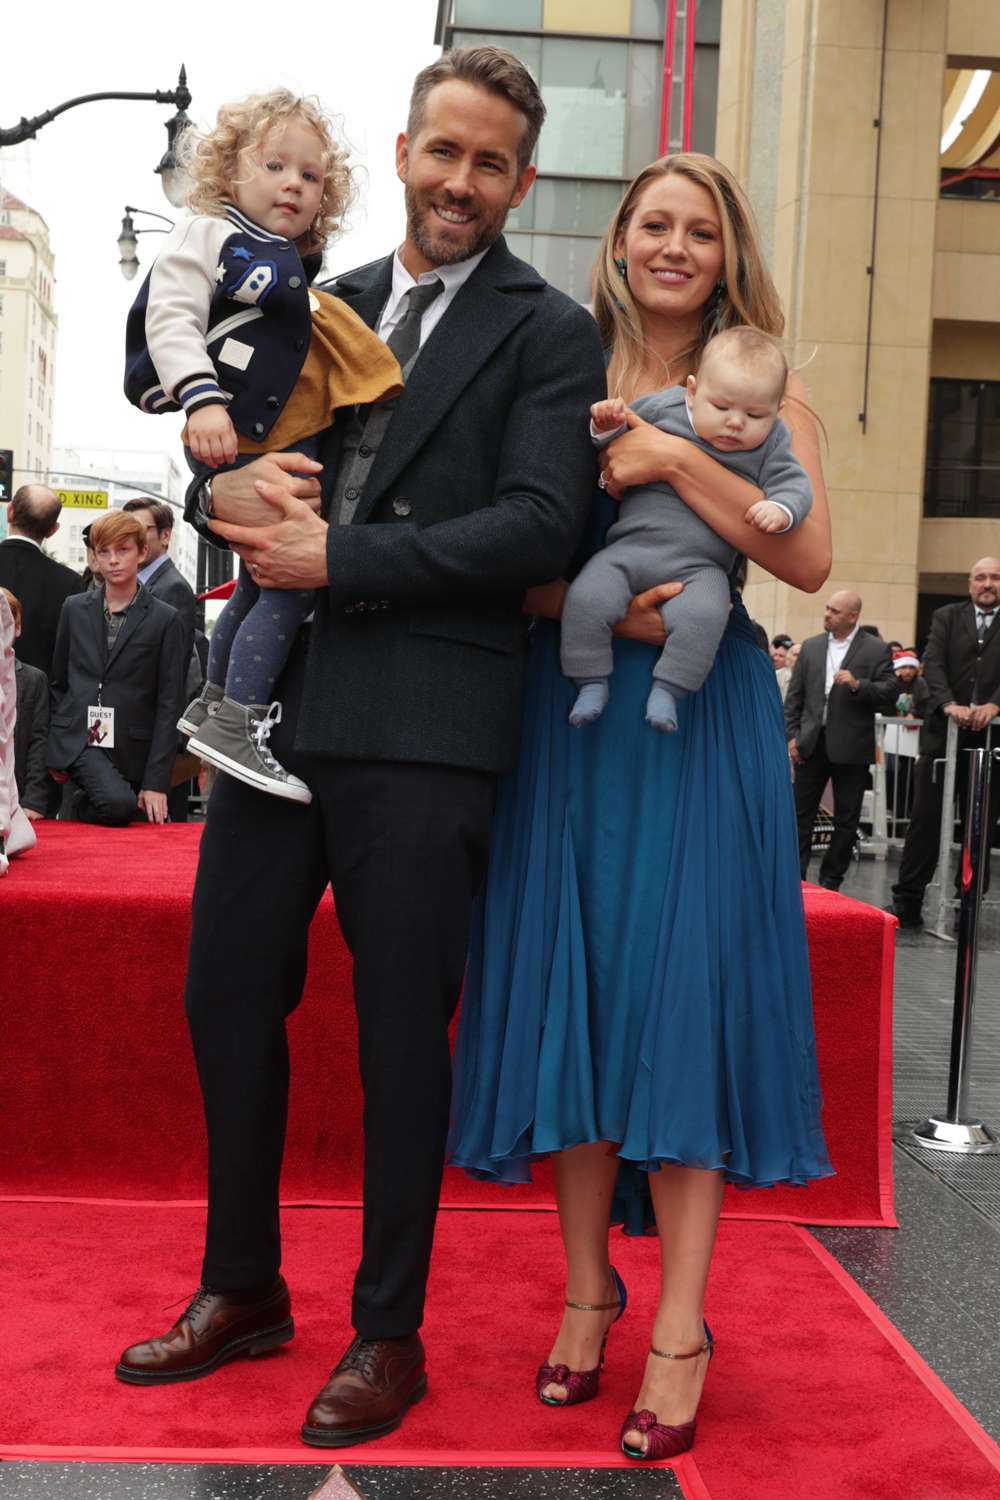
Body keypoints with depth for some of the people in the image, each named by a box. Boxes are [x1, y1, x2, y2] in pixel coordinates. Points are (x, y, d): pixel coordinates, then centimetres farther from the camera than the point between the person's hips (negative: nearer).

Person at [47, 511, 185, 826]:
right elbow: (58, 682, 14)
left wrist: (156, 782, -9)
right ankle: (82, 801, 6)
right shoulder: (74, 609, 8)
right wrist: (53, 751, 6)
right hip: (77, 739, 0)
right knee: (119, 804, -25)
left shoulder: (165, 619, -1)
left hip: (132, 749, 0)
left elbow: (168, 703, -4)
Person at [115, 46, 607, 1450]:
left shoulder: (548, 332, 1)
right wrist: (227, 488, -5)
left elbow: (541, 526, -11)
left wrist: (340, 562, -15)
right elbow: (230, 457, 19)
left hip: (423, 724, -5)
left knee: (401, 1030, 3)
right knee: (227, 993, 11)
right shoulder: (323, 304, 18)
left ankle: (389, 1333, 21)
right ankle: (243, 1287, 31)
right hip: (275, 700, 6)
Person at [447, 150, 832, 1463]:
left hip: (705, 715, -2)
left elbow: (809, 558, -9)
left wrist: (673, 457, -15)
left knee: (686, 991, -3)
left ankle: (681, 1324, 5)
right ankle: (587, 1283, 20)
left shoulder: (763, 393, 6)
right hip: (573, 712, 2)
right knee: (576, 983, 4)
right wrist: (596, 606, -11)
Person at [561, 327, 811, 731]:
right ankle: (592, 683, -4)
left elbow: (793, 482, 1)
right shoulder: (663, 408, 6)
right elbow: (619, 432, 17)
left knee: (702, 615, -31)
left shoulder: (770, 445, 8)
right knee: (587, 598, -21)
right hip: (631, 548, 1)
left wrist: (781, 509, -21)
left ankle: (667, 688, -14)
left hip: (700, 566, -1)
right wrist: (605, 426, -6)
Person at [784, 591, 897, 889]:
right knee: (801, 812, 4)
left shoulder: (876, 650, -2)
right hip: (812, 743, 3)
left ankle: (831, 880, 16)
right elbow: (795, 695, 9)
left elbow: (890, 693, -7)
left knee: (846, 818, 5)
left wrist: (858, 685, -21)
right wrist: (791, 735, 2)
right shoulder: (811, 646, 9)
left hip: (851, 746, -3)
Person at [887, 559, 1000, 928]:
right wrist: (948, 704, -21)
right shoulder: (946, 617, 8)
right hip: (943, 734, 0)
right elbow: (932, 664, -4)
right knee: (925, 820, 1)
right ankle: (907, 903, 6)